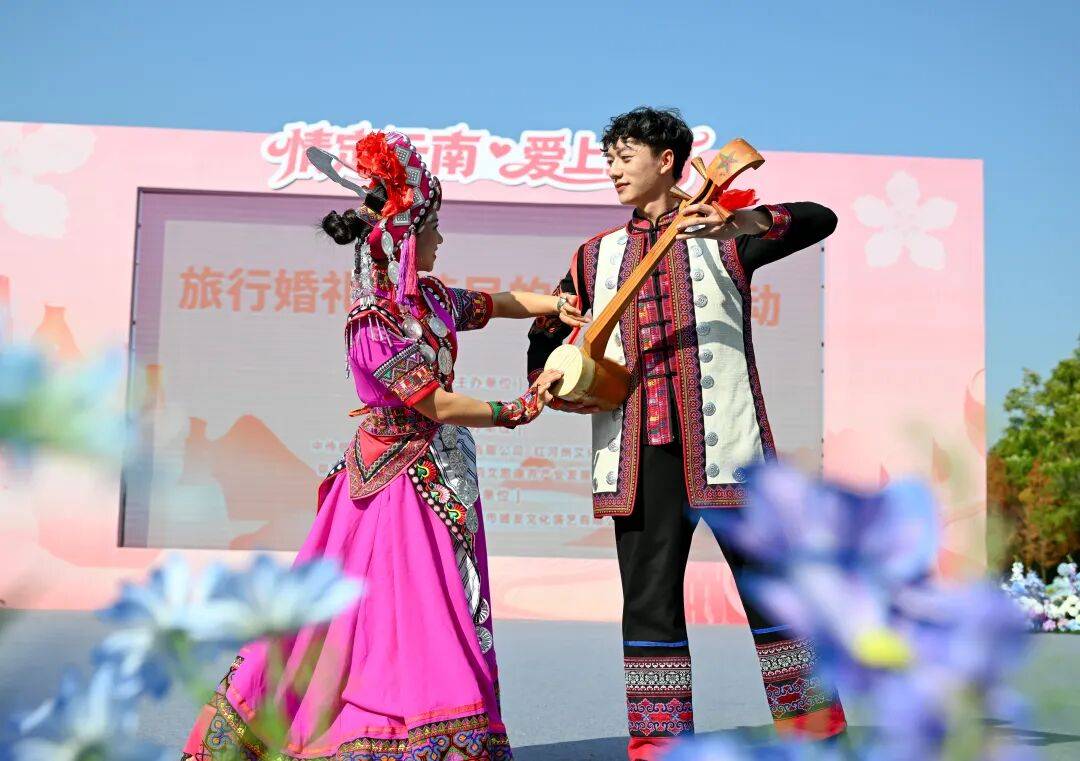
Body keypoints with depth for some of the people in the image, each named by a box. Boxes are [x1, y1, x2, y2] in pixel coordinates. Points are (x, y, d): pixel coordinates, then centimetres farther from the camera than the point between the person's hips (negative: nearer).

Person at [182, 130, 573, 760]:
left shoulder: (429, 298, 6)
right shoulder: (375, 327, -19)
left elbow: (493, 302, 20)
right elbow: (438, 405, -18)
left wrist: (556, 304, 3)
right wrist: (516, 410, -10)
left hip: (438, 476, 9)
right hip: (401, 480, -9)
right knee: (400, 616, -4)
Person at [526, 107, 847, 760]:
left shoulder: (723, 235, 8)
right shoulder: (597, 255, 18)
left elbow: (820, 219, -6)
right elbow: (547, 332, 24)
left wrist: (742, 222, -24)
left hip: (725, 443, -3)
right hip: (640, 453, 3)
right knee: (649, 600, 3)